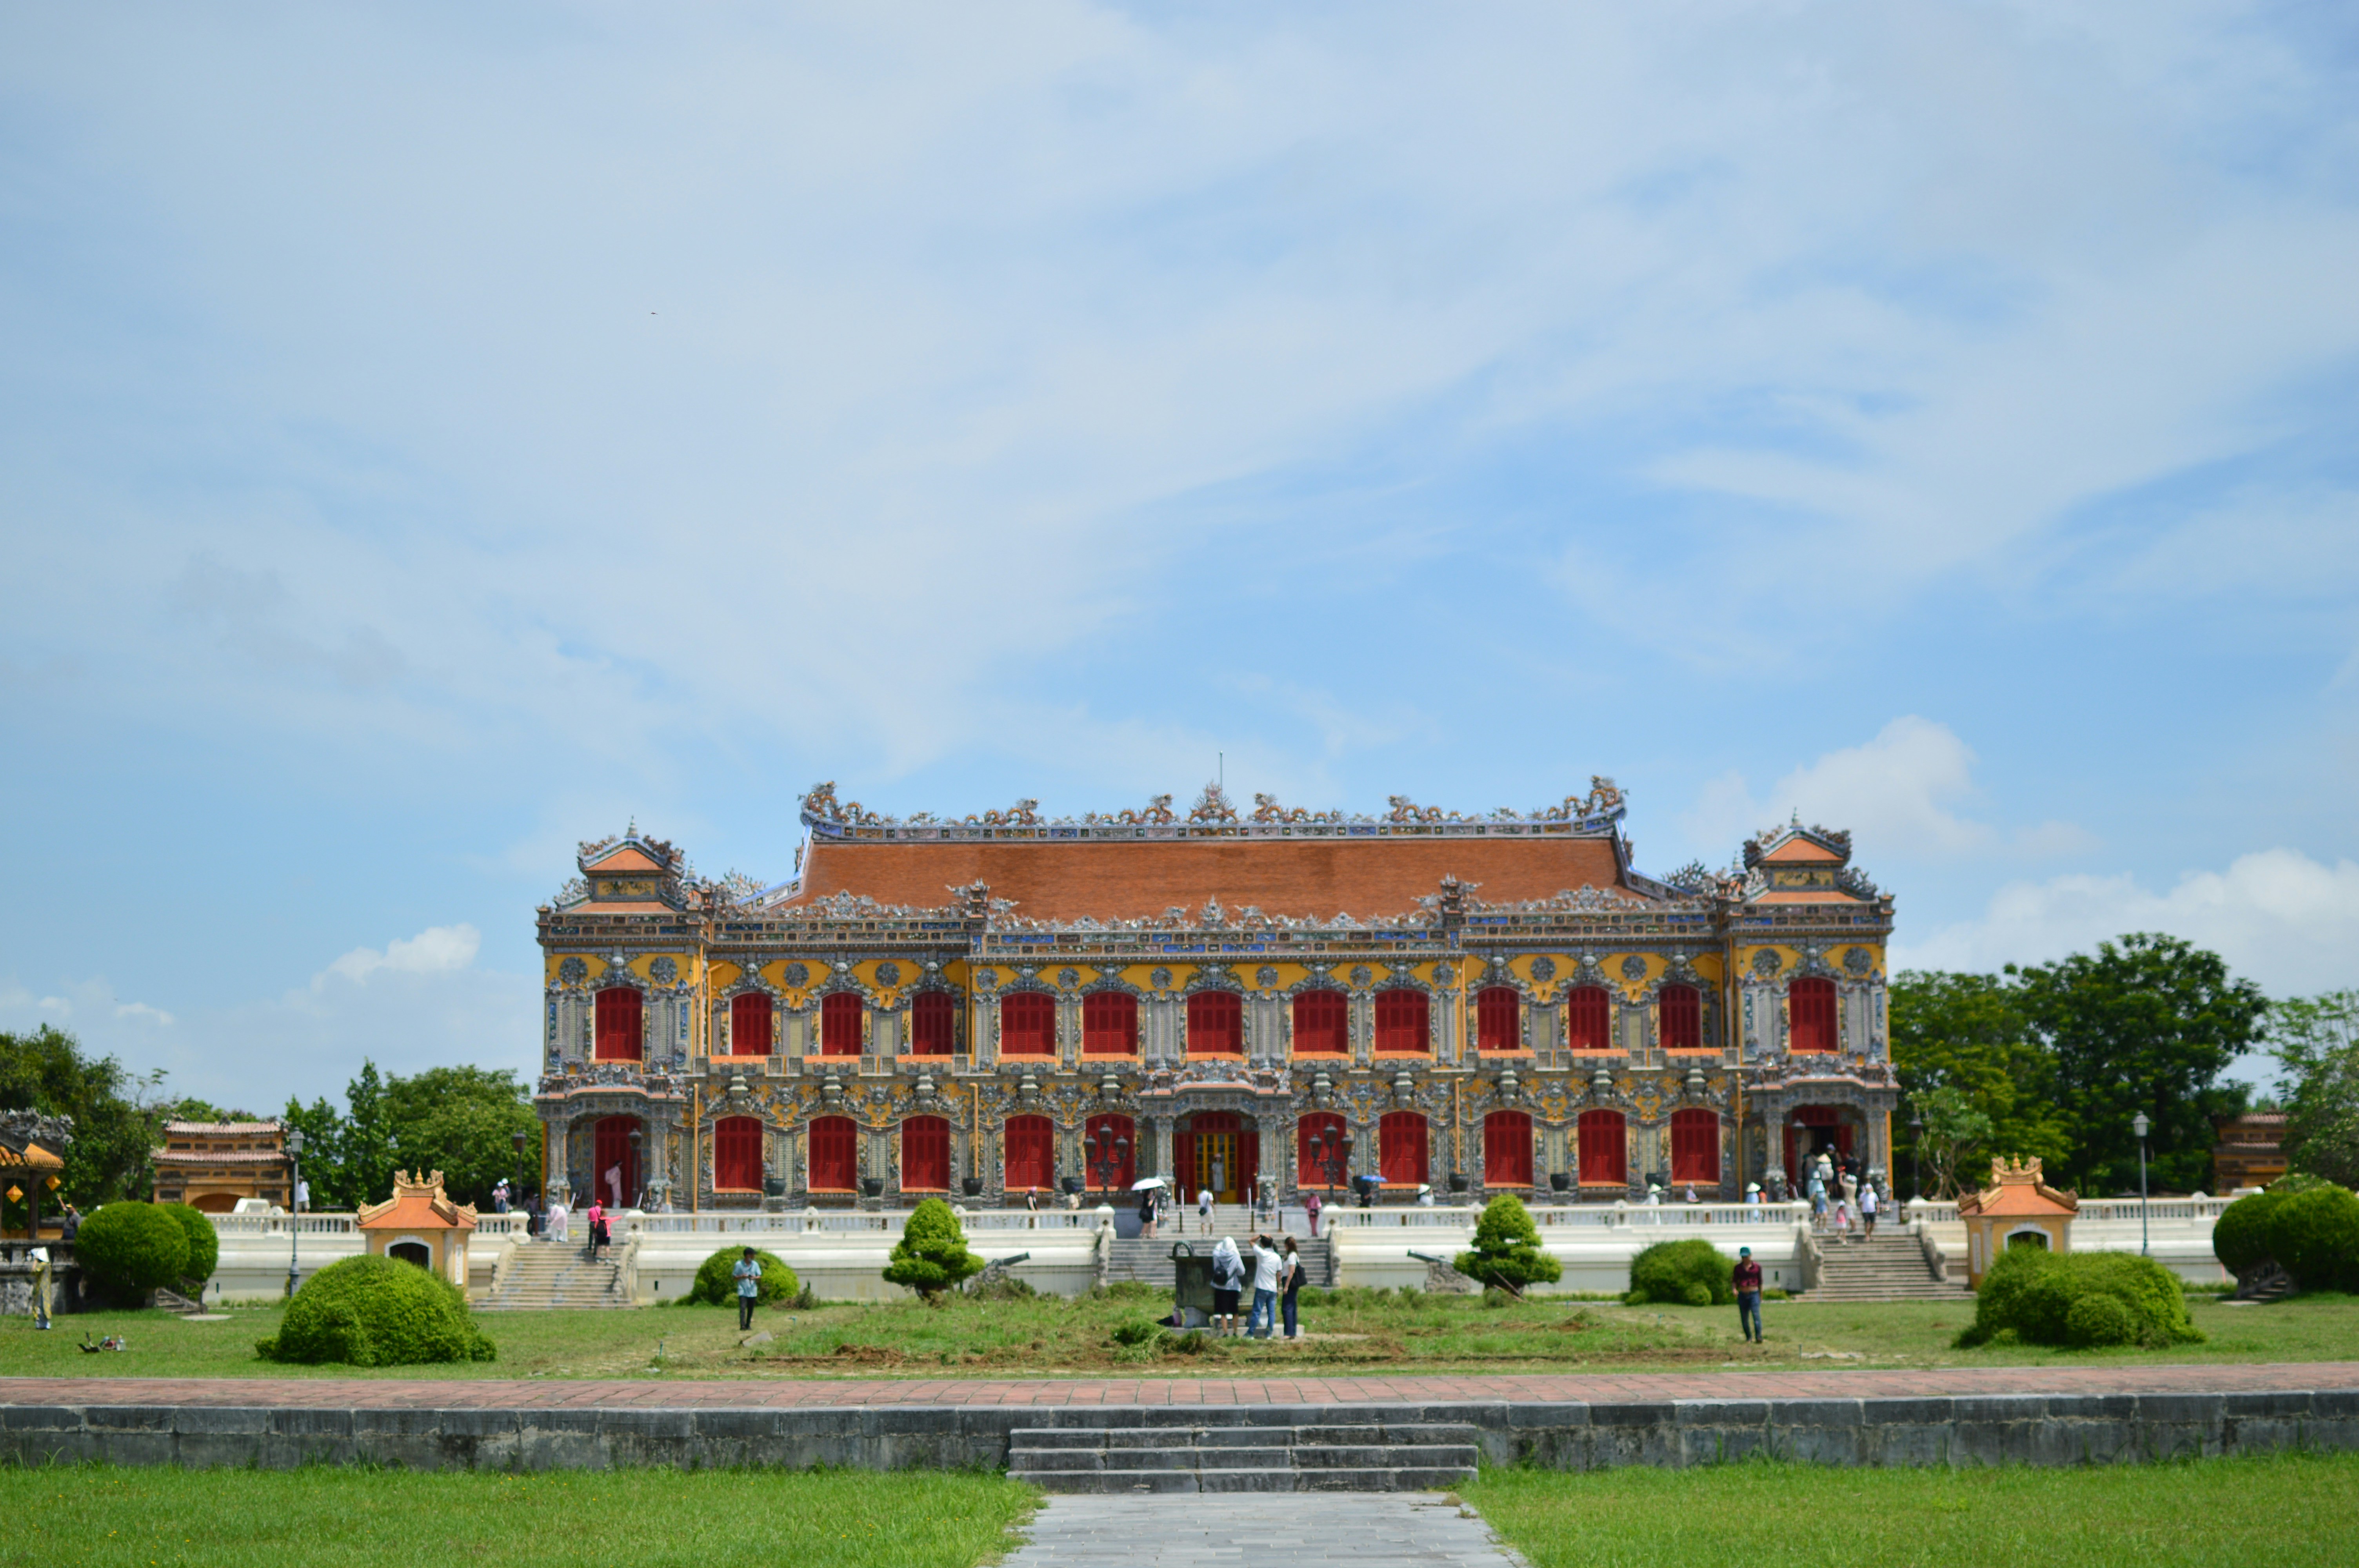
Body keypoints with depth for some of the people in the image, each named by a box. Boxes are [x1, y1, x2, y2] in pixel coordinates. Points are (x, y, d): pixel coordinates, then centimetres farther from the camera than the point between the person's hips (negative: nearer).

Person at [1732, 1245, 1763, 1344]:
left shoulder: (1757, 1267, 3)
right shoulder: (1738, 1268, 7)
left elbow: (1760, 1282, 11)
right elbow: (1735, 1280, 6)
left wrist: (1761, 1296, 14)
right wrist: (1734, 1289, -15)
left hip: (1754, 1294, -2)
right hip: (1743, 1295, 3)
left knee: (1756, 1315, -18)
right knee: (1744, 1319, 3)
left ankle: (1758, 1338, -24)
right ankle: (1749, 1338, 15)